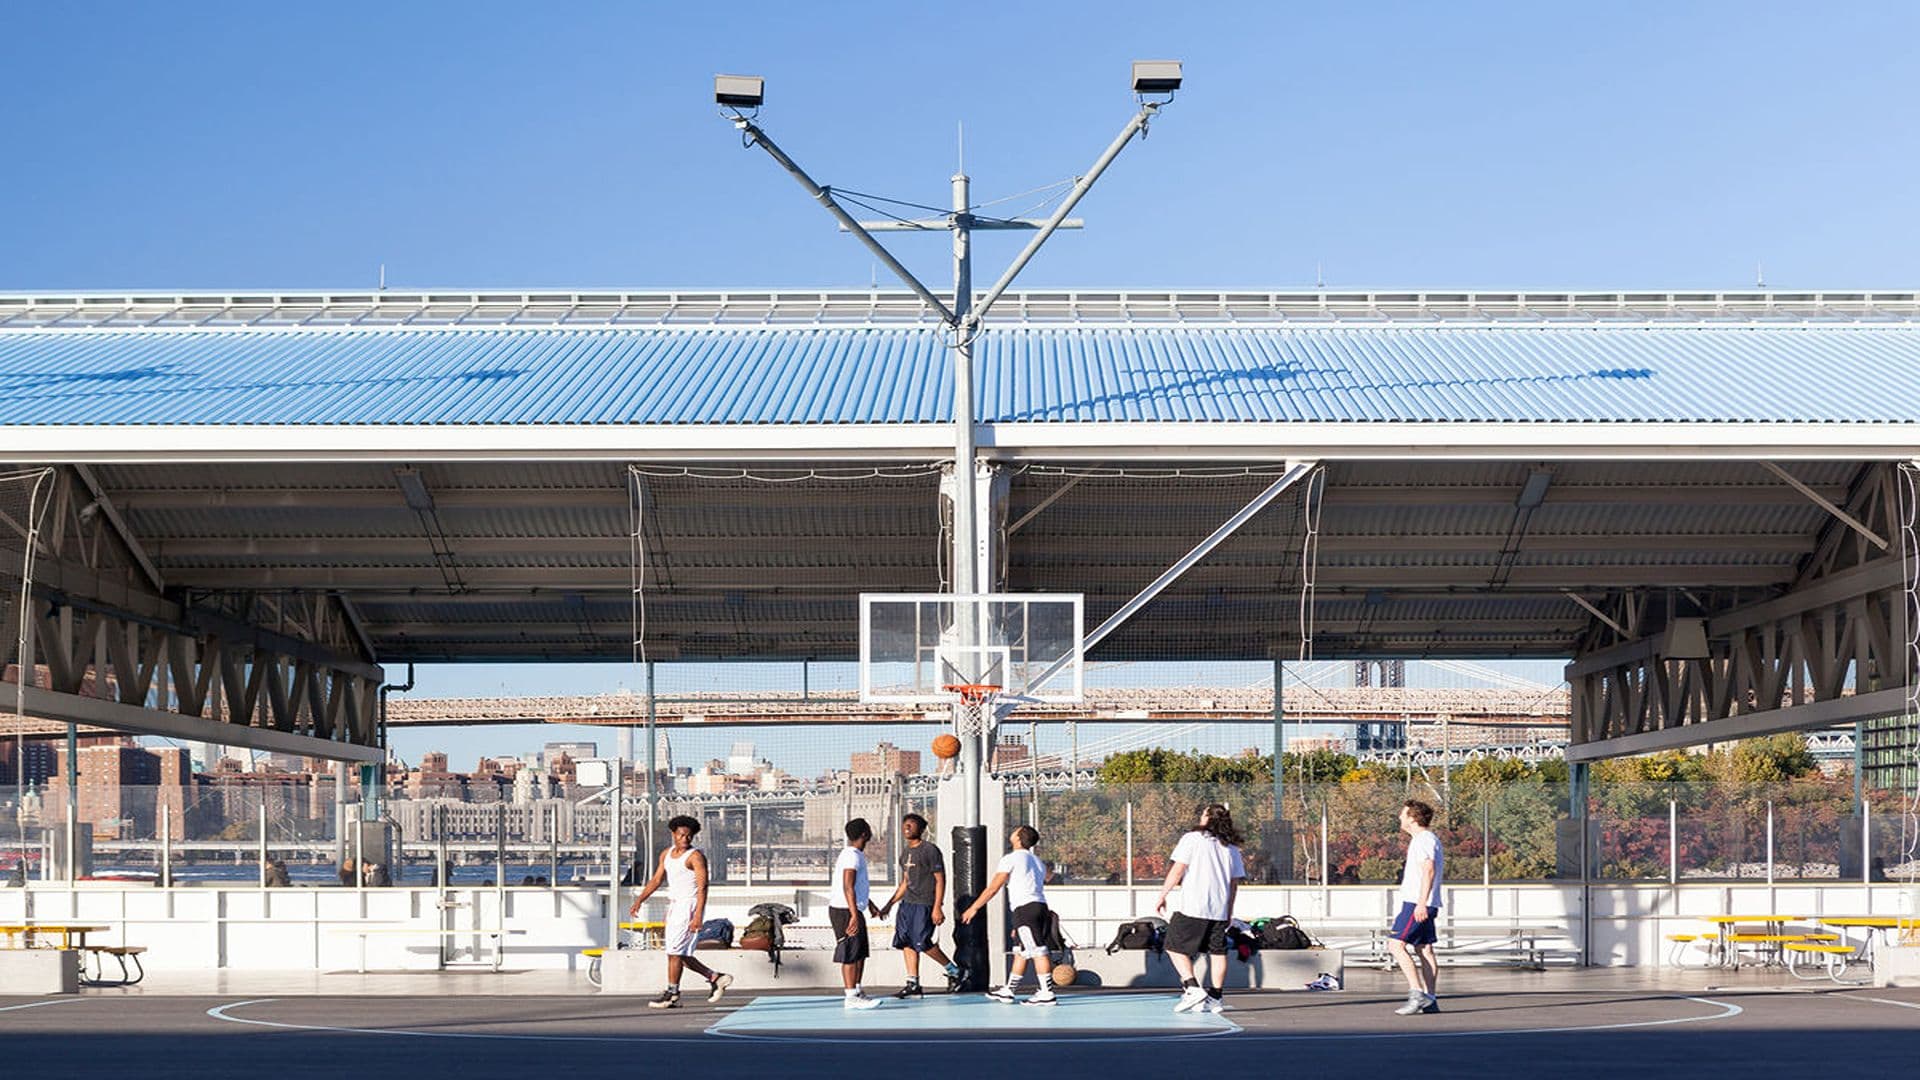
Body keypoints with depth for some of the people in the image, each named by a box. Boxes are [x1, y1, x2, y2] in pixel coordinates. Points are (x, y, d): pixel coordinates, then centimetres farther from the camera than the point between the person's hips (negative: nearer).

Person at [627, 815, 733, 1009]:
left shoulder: (695, 856, -12)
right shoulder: (667, 853, 12)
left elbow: (703, 887, -17)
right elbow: (657, 880, 14)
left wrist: (698, 916, -25)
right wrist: (639, 900, 2)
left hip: (689, 906, -8)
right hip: (674, 906, 8)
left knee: (675, 951, -10)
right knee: (681, 955, 10)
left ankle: (672, 995, -4)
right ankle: (715, 978, 19)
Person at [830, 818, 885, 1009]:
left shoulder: (856, 855, 16)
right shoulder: (852, 856, -17)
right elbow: (848, 888, -25)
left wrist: (870, 904, 39)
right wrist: (854, 915, -29)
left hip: (854, 910, 10)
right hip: (845, 911, -10)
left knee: (861, 952, 15)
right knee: (850, 955, -8)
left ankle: (857, 991, 23)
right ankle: (851, 998, -7)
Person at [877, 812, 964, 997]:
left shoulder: (930, 850, -8)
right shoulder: (905, 853, 16)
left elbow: (940, 880, -11)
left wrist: (937, 908, -18)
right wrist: (889, 904, 20)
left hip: (925, 904, -8)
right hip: (907, 903, 8)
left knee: (922, 943, -12)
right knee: (906, 942, 2)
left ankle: (954, 971, 6)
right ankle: (913, 985, 6)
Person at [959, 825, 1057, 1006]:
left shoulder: (1011, 859, -2)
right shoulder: (1037, 862, 23)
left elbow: (993, 888, -5)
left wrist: (974, 908, 2)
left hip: (1025, 908, -9)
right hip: (1041, 907, 9)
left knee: (1038, 952, -10)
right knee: (1020, 952, 16)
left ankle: (1047, 994, -12)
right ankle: (1007, 991, 24)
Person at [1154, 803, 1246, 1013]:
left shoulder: (1192, 839, -2)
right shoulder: (1231, 847, 13)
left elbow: (1177, 870, -8)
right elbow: (1235, 883, 14)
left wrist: (1162, 896, -2)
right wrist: (1229, 911, 21)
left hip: (1192, 908, -5)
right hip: (1220, 909, 5)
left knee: (1175, 947, 2)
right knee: (1217, 951, 9)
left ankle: (1193, 989, -11)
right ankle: (1215, 998, 7)